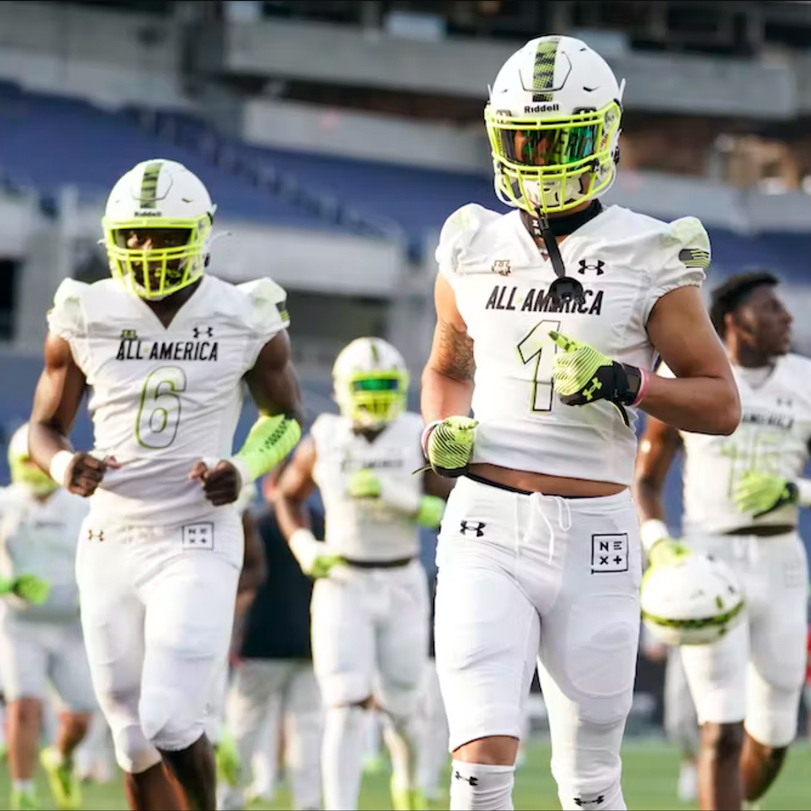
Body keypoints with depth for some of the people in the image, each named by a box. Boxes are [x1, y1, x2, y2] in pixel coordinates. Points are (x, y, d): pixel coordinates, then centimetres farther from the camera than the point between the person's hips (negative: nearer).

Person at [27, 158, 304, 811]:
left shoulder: (243, 320, -4)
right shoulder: (86, 317, -1)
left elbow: (285, 414, 11)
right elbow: (45, 426, 10)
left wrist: (244, 469, -8)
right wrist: (65, 466, -13)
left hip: (197, 542, -3)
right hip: (111, 542, 3)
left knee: (170, 725, -15)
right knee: (135, 743, 7)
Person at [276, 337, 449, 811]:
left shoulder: (418, 440, -6)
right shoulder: (324, 442, -3)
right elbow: (289, 495, 15)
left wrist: (401, 501, -23)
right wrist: (304, 548, -1)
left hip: (402, 588, 1)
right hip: (342, 585, -1)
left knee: (400, 708, 10)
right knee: (347, 709, -14)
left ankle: (407, 773, 45)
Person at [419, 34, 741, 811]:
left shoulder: (646, 259, -1)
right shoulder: (474, 248, 8)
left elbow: (721, 404, 0)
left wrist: (630, 385, -16)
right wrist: (441, 431, 4)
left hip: (593, 536, -1)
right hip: (487, 525, 1)